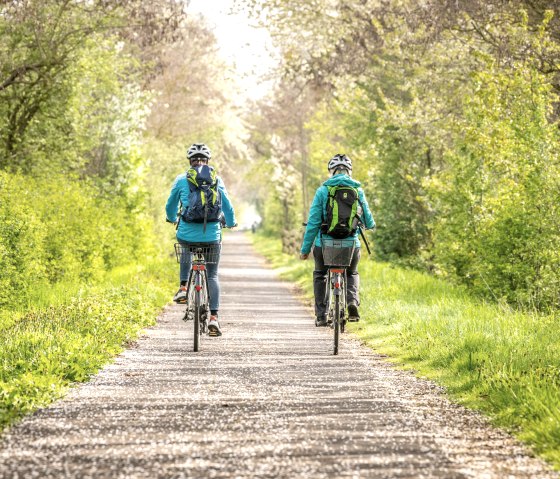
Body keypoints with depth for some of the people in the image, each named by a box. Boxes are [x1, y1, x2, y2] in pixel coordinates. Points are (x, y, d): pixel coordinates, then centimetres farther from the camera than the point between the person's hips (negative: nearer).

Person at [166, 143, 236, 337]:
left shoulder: (181, 180, 3)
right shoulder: (216, 180, 2)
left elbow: (170, 206, 13)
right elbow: (227, 206, 5)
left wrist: (173, 219, 36)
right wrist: (231, 223, 26)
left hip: (187, 233, 1)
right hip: (211, 235, -1)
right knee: (212, 275, 11)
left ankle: (183, 287, 19)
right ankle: (214, 317, -6)